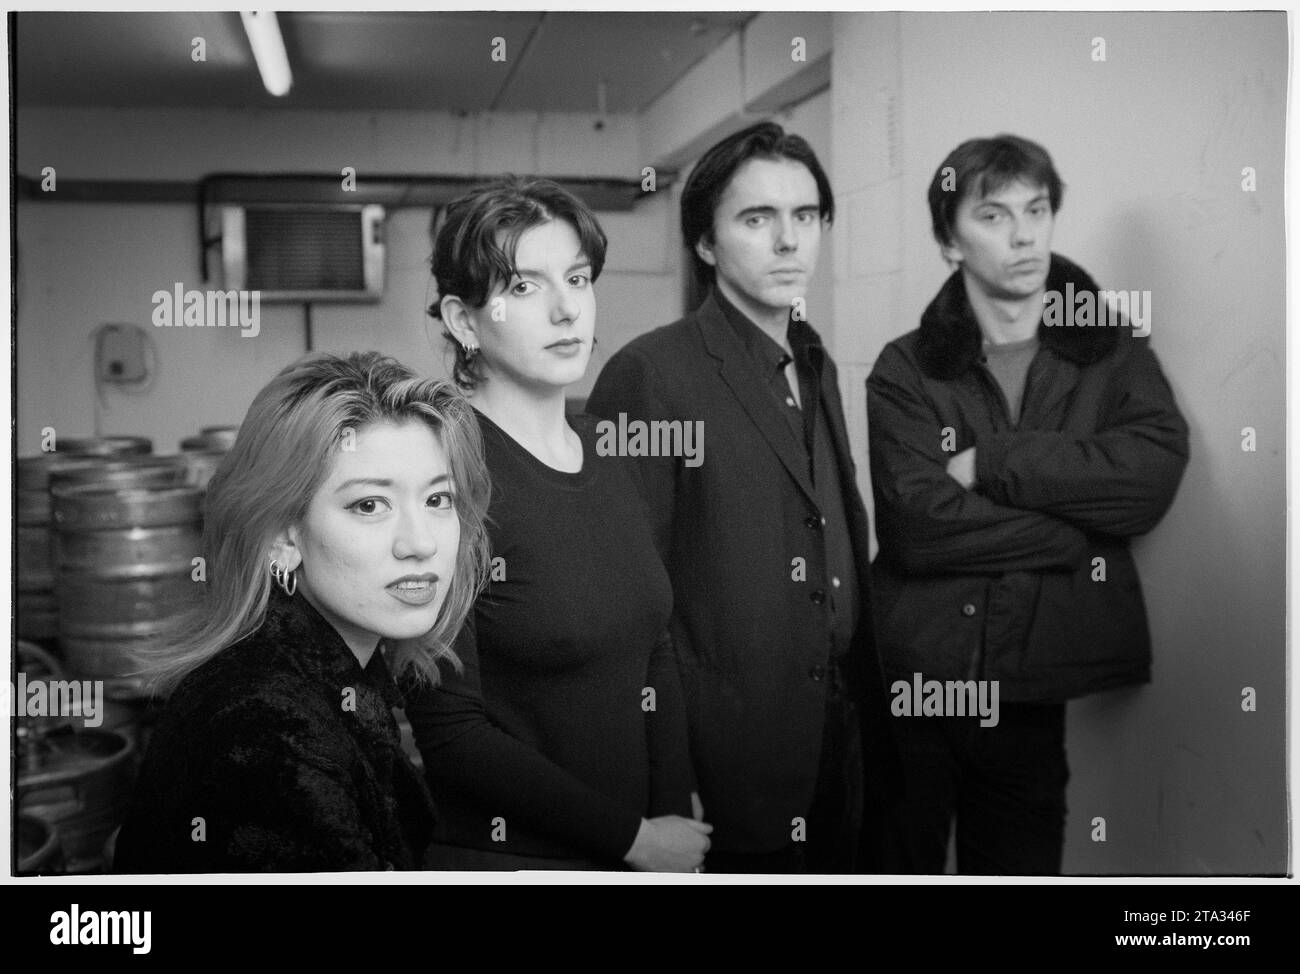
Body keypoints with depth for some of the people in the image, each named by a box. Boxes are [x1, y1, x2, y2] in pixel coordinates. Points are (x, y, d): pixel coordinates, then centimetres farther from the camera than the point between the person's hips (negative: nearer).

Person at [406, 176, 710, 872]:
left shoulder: (600, 448, 2)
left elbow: (654, 652, 6)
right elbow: (449, 731, -20)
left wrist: (675, 816, -5)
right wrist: (633, 837, -14)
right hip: (500, 855, -6)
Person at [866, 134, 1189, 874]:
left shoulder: (1115, 350, 6)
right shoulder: (907, 370, 0)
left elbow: (1153, 474, -12)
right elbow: (918, 525, -14)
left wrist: (992, 463, -13)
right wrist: (1083, 535, -11)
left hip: (1038, 685, 1)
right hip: (914, 676, -1)